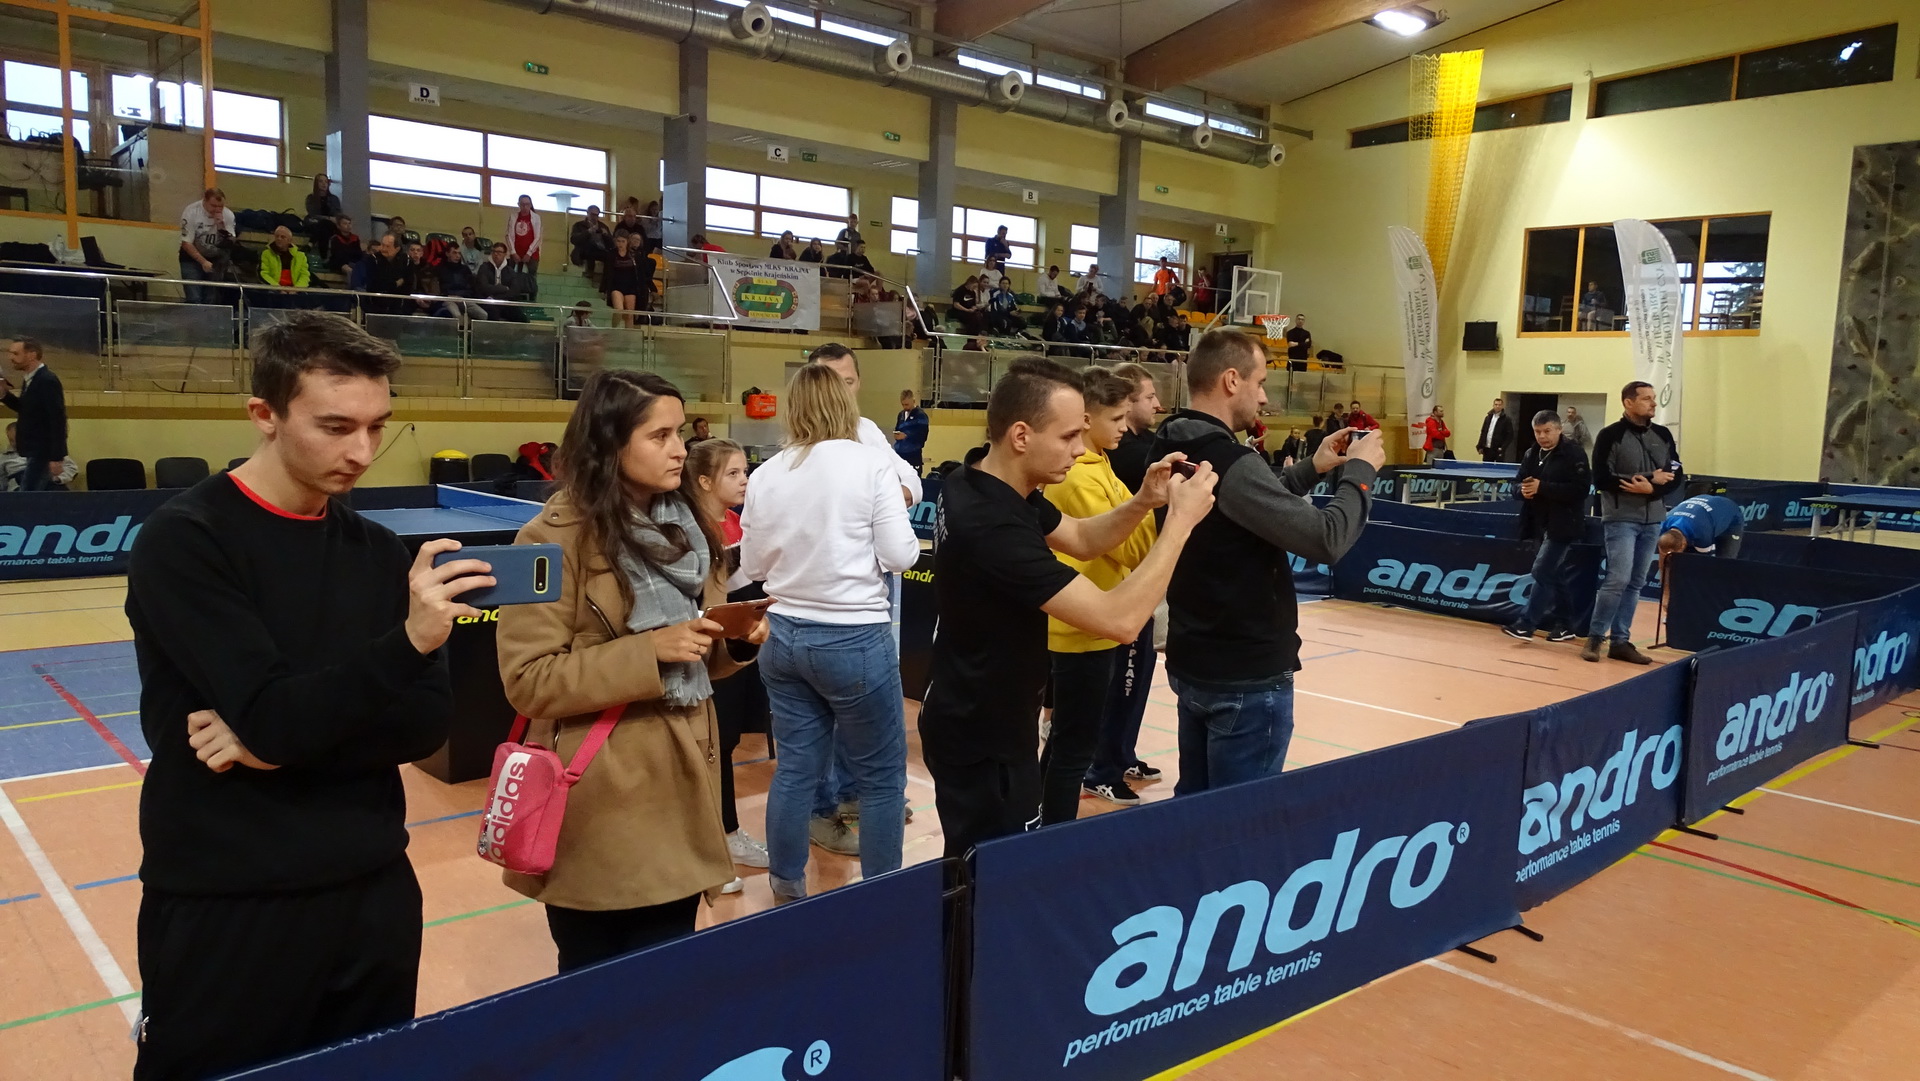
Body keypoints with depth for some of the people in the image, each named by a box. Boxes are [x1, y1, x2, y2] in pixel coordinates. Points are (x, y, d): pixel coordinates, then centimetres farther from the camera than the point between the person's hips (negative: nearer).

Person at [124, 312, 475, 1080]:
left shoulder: (379, 550, 4)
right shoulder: (184, 541, -11)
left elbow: (427, 723, -3)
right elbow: (273, 717, -20)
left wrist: (283, 742, -16)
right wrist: (409, 640, -32)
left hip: (374, 896, 5)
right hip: (226, 909, -4)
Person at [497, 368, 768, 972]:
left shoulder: (687, 531, 9)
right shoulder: (555, 540, -12)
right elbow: (528, 680, -16)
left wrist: (738, 642, -5)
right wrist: (648, 650, -22)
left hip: (680, 790, 6)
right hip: (600, 802, -6)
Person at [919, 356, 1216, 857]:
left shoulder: (977, 485, -2)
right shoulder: (993, 527, -32)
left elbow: (1081, 540, 10)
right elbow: (1120, 620, -34)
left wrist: (1143, 503, -8)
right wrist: (1181, 520, -26)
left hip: (977, 722, 9)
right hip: (983, 743, -9)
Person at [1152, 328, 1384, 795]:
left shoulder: (1174, 451, 5)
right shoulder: (1228, 462, -24)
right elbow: (1326, 538, -24)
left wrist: (1311, 469, 10)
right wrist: (1360, 471, -9)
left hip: (1192, 663, 9)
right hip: (1247, 675, -9)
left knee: (1195, 804, 19)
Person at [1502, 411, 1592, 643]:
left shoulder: (1574, 454, -11)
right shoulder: (1531, 455, 11)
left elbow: (1581, 489, -20)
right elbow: (1520, 482, 19)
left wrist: (1542, 487, -24)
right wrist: (1524, 489, -6)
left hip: (1563, 526, -8)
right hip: (1540, 525, 8)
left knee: (1542, 572, -11)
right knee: (1557, 576, 13)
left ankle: (1526, 624, -11)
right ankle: (1564, 625, 21)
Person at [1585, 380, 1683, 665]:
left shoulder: (1663, 435, 8)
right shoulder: (1611, 435, -7)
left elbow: (1677, 476, 7)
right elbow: (1601, 480, -13)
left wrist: (1651, 489, -14)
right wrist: (1650, 480, -15)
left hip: (1653, 521, 5)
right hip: (1621, 519, -5)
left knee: (1635, 583, 7)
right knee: (1619, 579, -12)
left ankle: (1620, 641, 14)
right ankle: (1594, 637, 0)